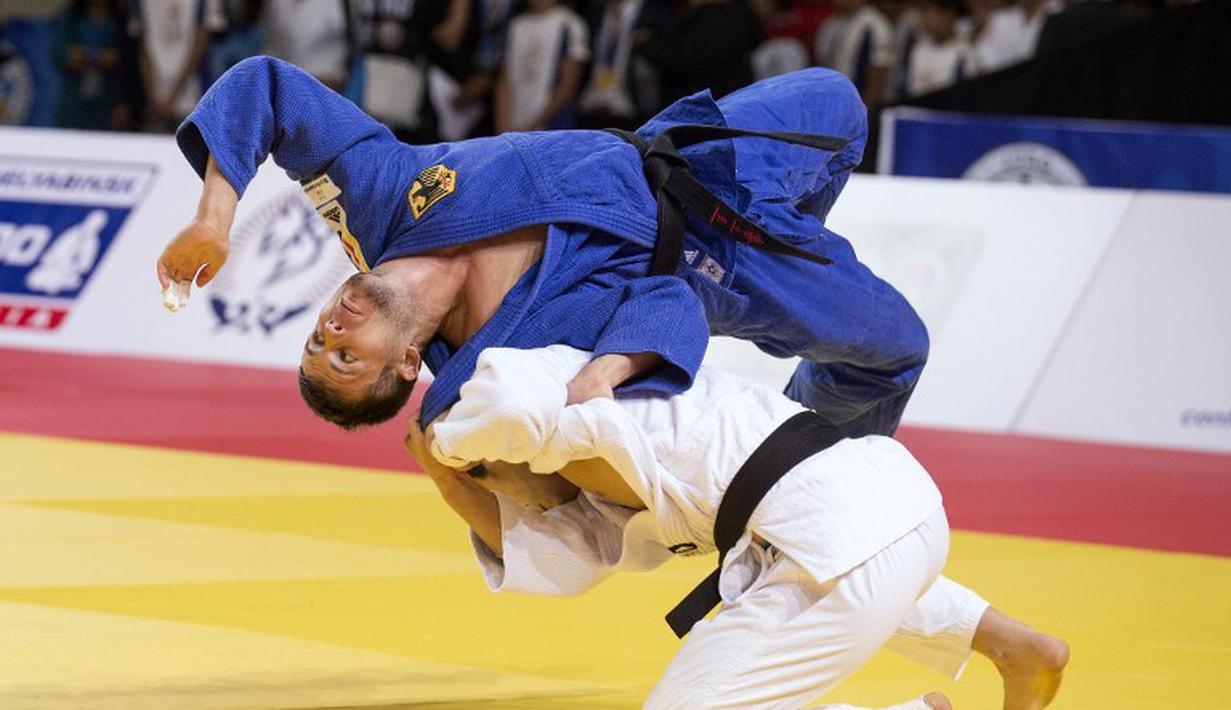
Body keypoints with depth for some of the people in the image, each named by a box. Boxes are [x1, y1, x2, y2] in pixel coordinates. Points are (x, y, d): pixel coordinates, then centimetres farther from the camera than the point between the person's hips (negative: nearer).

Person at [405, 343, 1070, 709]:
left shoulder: (566, 373, 5)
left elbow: (515, 401, -18)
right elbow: (557, 556, 22)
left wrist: (444, 447, 1)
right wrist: (451, 483, 19)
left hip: (840, 538, -10)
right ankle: (1014, 645, 29)